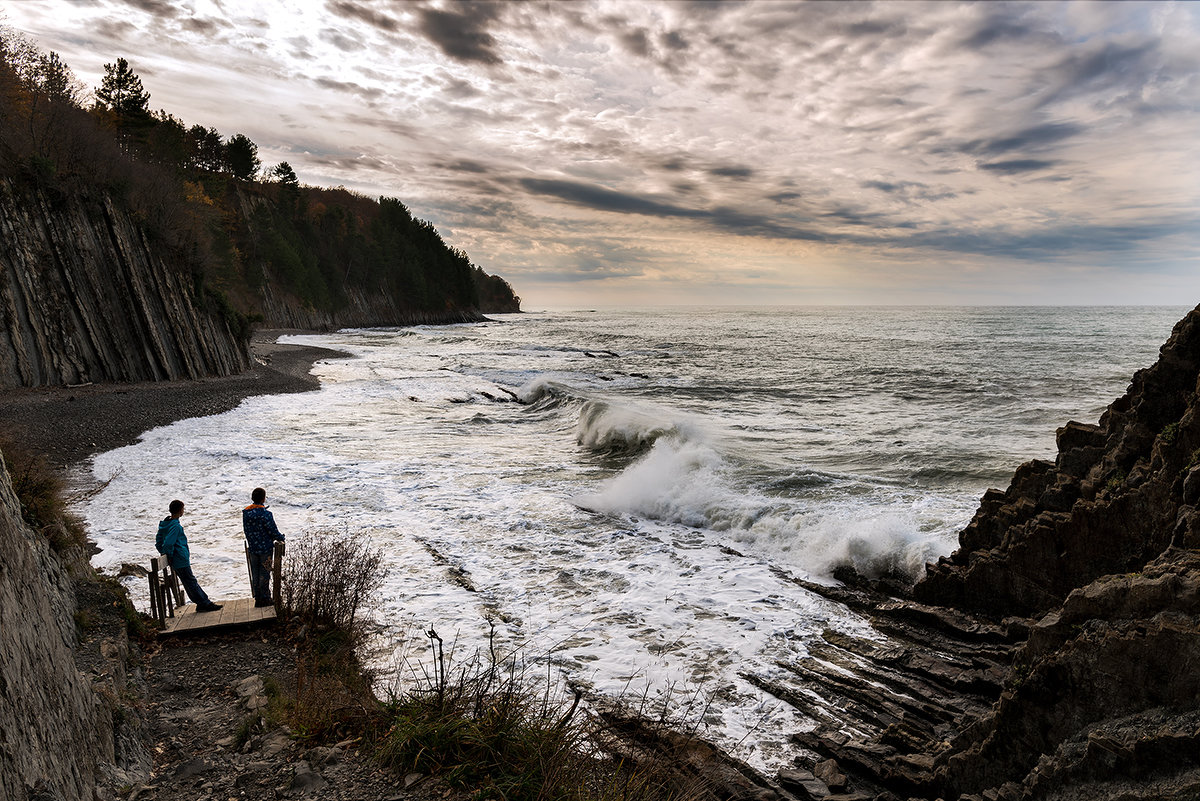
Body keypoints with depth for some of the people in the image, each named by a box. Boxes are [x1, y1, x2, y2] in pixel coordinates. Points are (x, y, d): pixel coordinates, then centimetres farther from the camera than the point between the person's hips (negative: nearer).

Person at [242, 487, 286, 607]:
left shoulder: (245, 513, 0)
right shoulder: (266, 514, -20)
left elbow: (245, 530, 9)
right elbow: (273, 531, -16)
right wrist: (281, 538, 2)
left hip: (252, 548, 6)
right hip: (265, 548, -6)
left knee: (255, 574, 13)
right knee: (264, 573, 4)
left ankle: (258, 598, 19)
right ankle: (265, 598, 10)